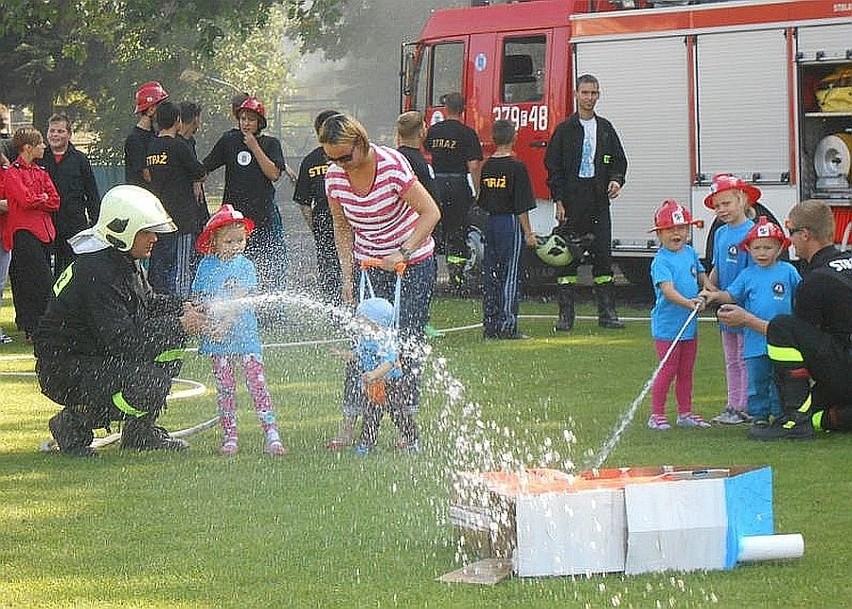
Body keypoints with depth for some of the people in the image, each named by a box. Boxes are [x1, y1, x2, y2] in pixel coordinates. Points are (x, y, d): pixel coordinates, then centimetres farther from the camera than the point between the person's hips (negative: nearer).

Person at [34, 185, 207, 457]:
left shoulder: (127, 260, 8)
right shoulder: (97, 272, -25)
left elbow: (148, 302, 22)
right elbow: (121, 337, -29)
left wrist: (182, 307, 0)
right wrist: (178, 326, -25)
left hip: (99, 355, 10)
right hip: (63, 371, -10)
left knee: (171, 345, 5)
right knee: (152, 383, -26)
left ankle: (140, 433, 12)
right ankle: (74, 423, -7)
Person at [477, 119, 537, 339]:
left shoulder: (486, 167, 6)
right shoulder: (516, 167, -12)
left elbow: (482, 202, 11)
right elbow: (522, 205, -13)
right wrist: (528, 233, -8)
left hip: (490, 223, 6)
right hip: (511, 223, -6)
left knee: (490, 277, 10)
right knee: (510, 276, -3)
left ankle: (489, 325, 12)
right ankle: (507, 326, -5)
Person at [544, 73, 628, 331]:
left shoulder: (605, 129, 13)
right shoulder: (565, 130, 2)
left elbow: (618, 161, 18)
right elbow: (553, 167, 0)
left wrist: (616, 181, -3)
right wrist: (559, 201, -8)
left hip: (599, 201, 3)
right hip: (572, 201, -3)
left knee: (602, 254, 2)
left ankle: (607, 312, 6)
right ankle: (565, 315, 1)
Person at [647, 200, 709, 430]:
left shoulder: (690, 253, 7)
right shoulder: (661, 261, -16)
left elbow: (701, 276, 22)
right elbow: (667, 289, -28)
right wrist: (688, 303, -43)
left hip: (689, 324, 7)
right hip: (667, 325, -7)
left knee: (686, 371, 14)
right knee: (668, 370, -4)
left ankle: (685, 413, 24)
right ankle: (657, 415, 4)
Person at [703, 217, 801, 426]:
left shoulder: (788, 271, 1)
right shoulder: (747, 275, 4)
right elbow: (731, 295, 8)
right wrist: (715, 296, -8)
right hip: (755, 340, 1)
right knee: (756, 381, 5)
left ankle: (778, 413, 15)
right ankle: (759, 415, 13)